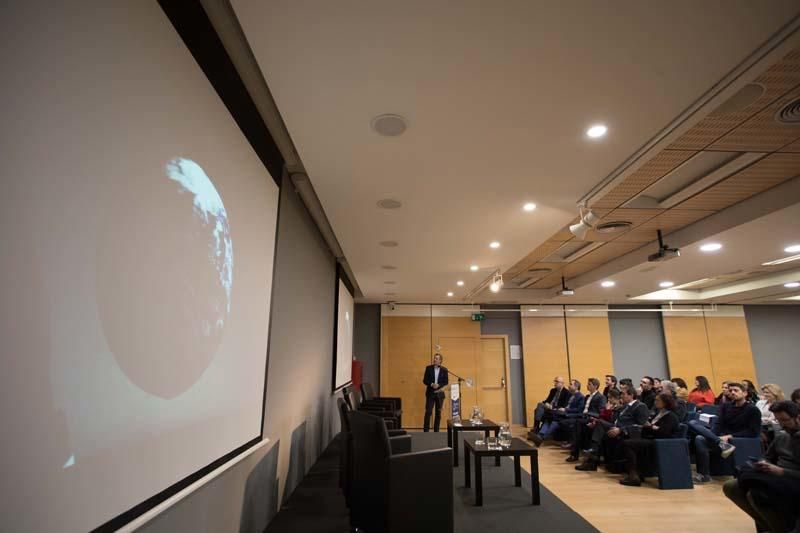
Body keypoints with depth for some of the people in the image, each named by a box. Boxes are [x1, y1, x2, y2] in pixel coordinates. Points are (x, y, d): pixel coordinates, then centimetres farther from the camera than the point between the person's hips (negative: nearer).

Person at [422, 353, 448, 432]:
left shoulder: (444, 370, 2)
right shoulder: (428, 368, 2)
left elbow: (446, 382, 1)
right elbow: (425, 380, 0)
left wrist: (438, 385, -15)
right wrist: (431, 384, -17)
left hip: (440, 393, 1)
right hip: (430, 393, -1)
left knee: (438, 413, 6)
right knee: (428, 412, -5)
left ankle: (436, 430, 15)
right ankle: (426, 430, 3)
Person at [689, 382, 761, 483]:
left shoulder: (753, 410, 1)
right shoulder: (726, 406, 16)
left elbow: (754, 432, -8)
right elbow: (719, 425, 10)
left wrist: (730, 436, -17)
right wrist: (717, 437, -11)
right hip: (721, 437, 6)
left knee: (700, 439, -33)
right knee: (693, 423, -20)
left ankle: (704, 475, -25)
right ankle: (721, 444, -33)